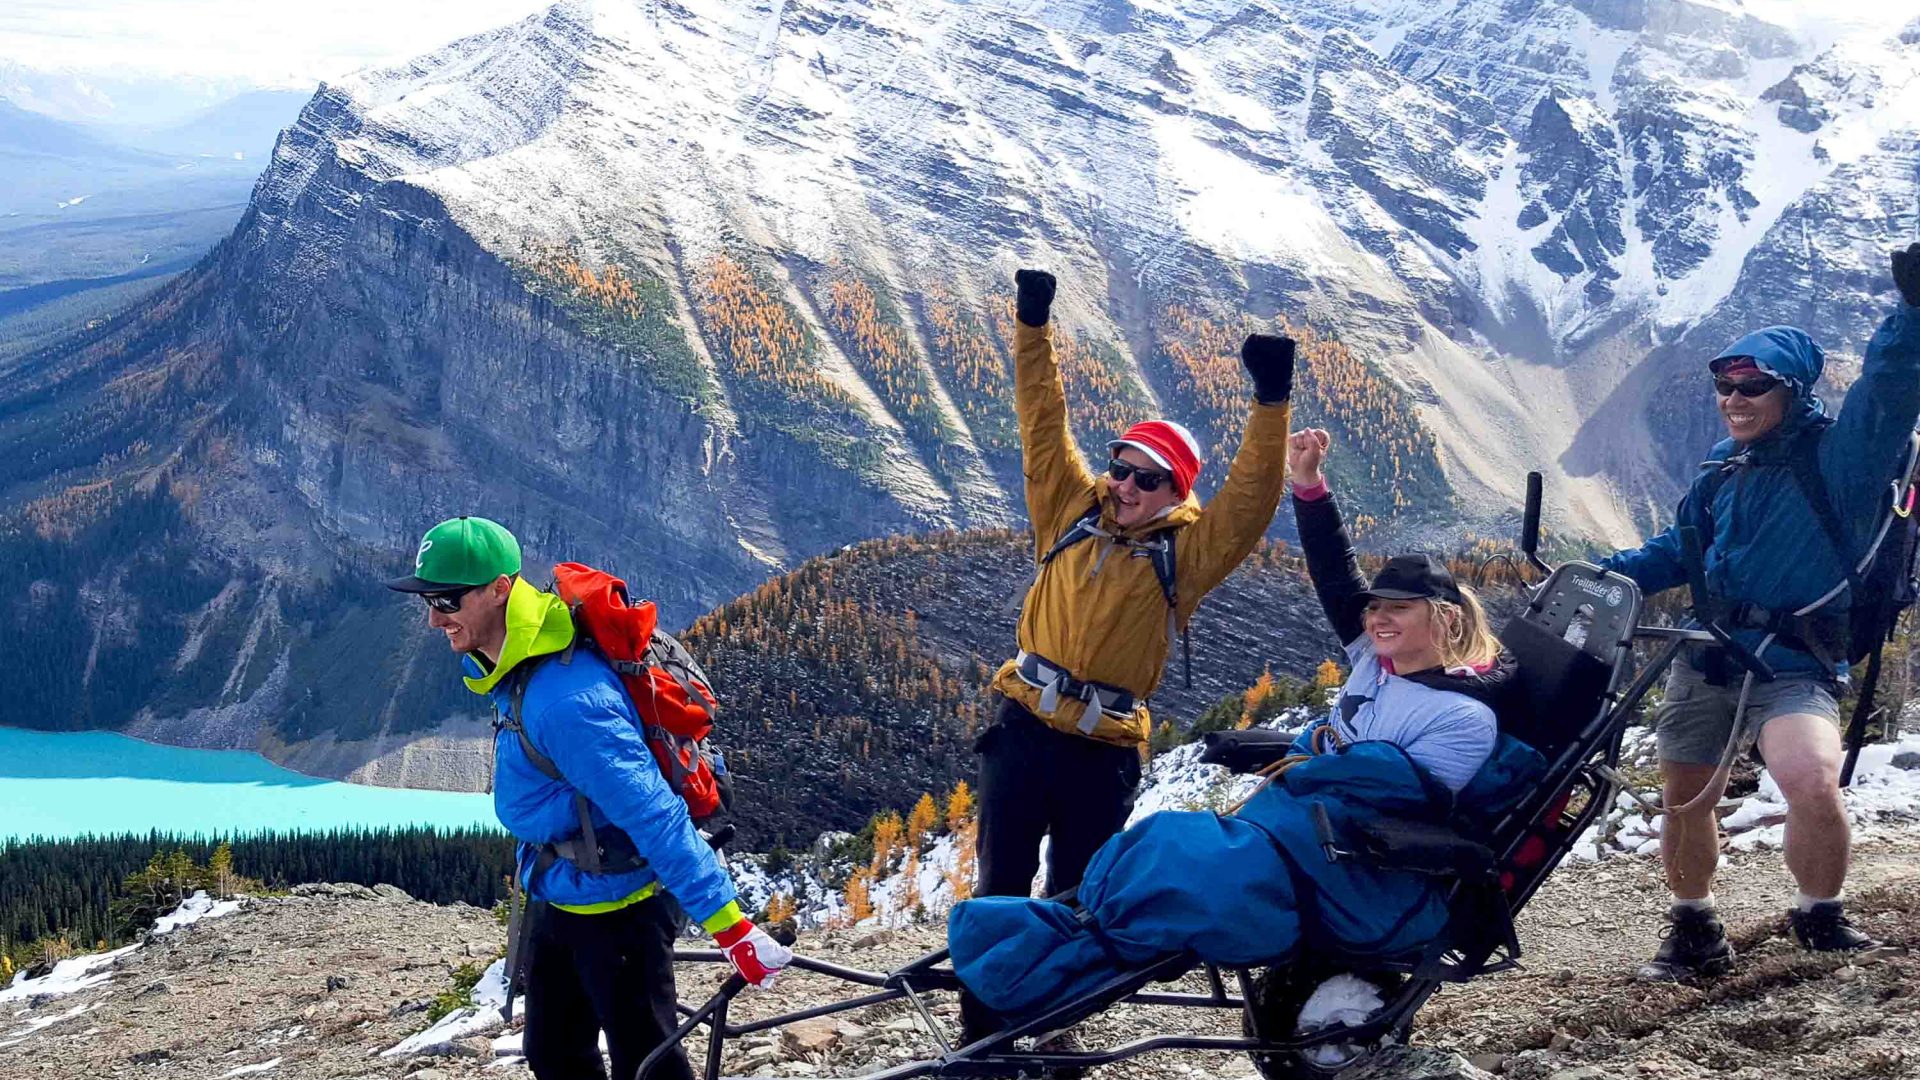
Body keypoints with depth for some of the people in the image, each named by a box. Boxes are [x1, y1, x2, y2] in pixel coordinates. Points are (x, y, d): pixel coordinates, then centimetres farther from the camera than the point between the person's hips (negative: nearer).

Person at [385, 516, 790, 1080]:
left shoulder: (564, 699, -33)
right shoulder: (506, 663, -1)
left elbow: (652, 813, -34)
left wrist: (730, 926, -35)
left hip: (617, 906, -10)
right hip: (555, 897, 10)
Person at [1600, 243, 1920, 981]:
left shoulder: (1838, 457, -5)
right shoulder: (1724, 470, 12)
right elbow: (1680, 551, 20)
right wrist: (1600, 577, 8)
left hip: (1793, 667, -6)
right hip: (1705, 660, 6)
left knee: (1813, 784, -29)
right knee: (1684, 801, 12)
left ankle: (1820, 916, -4)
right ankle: (1695, 936, 33)